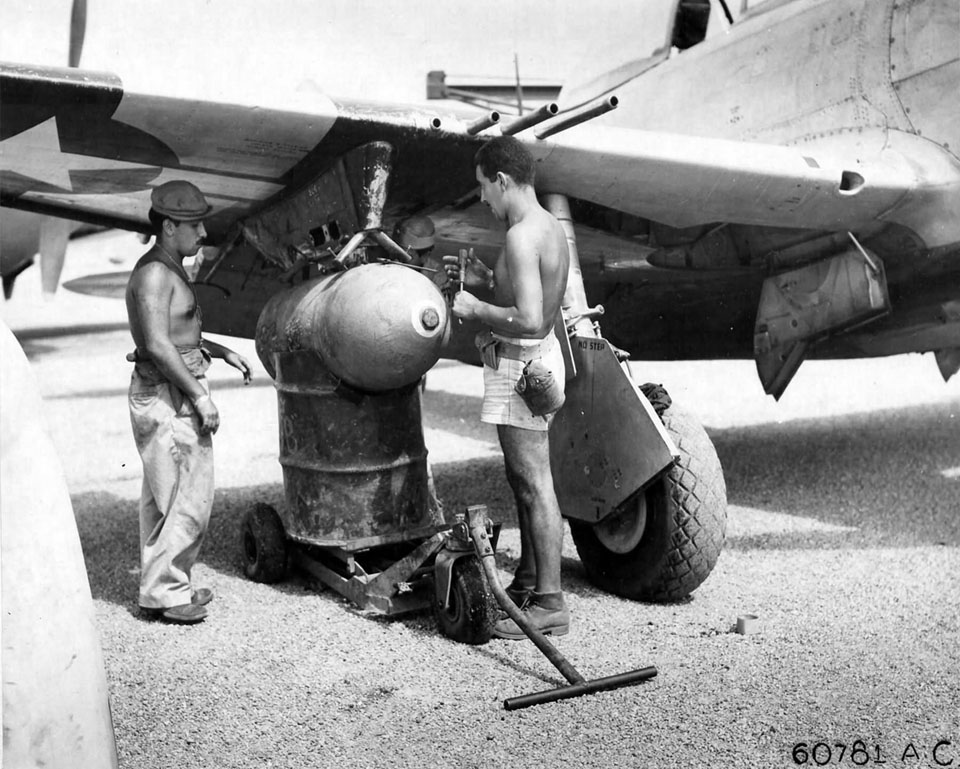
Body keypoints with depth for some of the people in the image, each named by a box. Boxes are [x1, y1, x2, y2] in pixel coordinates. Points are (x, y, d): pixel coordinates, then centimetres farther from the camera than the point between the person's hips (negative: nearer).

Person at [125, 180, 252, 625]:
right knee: (188, 500, -5)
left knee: (162, 498, 15)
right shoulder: (154, 274, -17)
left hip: (171, 393, 10)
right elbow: (158, 345, -23)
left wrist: (221, 352, 17)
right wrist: (200, 398, -20)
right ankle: (163, 592, 4)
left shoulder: (169, 270, 14)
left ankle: (160, 587, 25)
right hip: (169, 398, -10)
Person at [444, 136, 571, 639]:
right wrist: (486, 277, 13)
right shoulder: (551, 227, 11)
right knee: (524, 480, 19)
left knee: (535, 485, -6)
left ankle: (549, 603, 0)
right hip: (541, 354, 11)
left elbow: (529, 320, -28)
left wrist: (475, 309, -15)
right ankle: (528, 581, 30)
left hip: (521, 362, -11)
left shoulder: (521, 237, -21)